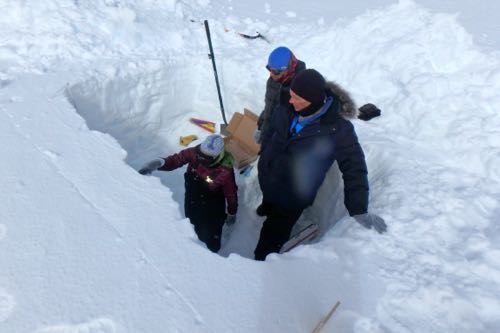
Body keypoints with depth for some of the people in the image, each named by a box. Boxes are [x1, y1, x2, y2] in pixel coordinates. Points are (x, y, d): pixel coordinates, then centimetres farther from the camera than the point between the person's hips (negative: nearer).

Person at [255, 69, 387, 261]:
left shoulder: (338, 129, -28)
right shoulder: (287, 110, -14)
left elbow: (353, 167, -20)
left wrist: (359, 210, -22)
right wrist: (264, 157, 18)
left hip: (292, 198, -5)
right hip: (267, 183, 5)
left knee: (270, 241, 7)